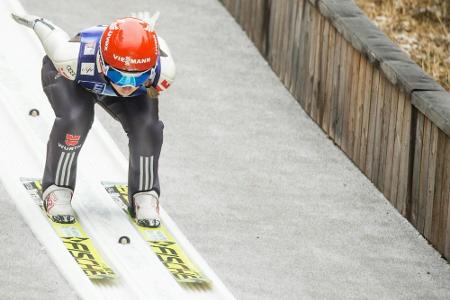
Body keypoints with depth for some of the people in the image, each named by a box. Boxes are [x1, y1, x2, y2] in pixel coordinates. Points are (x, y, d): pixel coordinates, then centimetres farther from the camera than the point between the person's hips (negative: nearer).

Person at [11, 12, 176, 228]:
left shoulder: (164, 71, -41)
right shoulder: (71, 57, -47)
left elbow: (157, 43, -16)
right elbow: (52, 33, -25)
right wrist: (35, 22, -2)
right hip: (73, 76, -2)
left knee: (146, 127, -20)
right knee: (74, 120, -29)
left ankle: (145, 196, 3)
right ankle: (57, 191, -7)